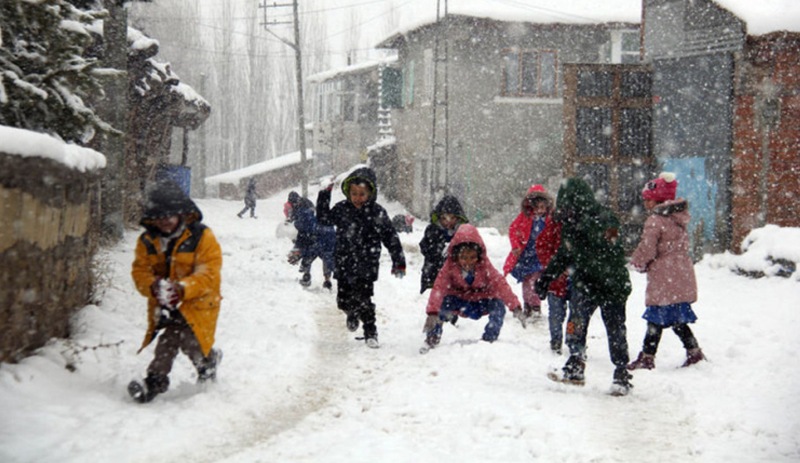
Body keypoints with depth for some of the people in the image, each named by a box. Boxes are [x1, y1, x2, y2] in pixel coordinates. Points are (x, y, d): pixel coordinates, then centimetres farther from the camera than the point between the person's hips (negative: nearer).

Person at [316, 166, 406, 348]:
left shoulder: (377, 213, -6)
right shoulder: (342, 209, 2)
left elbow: (391, 238, -3)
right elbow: (324, 219, 16)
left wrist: (399, 261, -4)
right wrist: (324, 196, 5)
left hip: (366, 266, -4)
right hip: (344, 264, 4)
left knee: (364, 300, -8)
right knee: (343, 301, 12)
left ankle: (370, 333, 9)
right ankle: (353, 314, 45)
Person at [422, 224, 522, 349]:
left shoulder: (485, 266, -21)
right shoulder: (450, 266, -21)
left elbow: (500, 284, -30)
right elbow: (439, 287, -31)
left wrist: (515, 307, -42)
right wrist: (432, 312, -45)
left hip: (482, 303, 0)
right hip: (460, 303, 0)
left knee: (498, 306, -28)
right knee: (443, 302, -30)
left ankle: (488, 341, -6)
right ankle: (431, 340, -12)